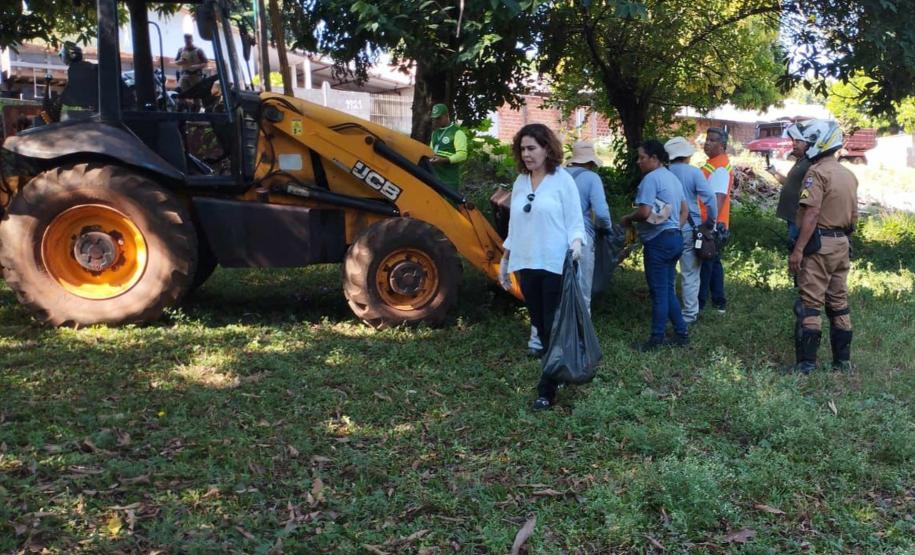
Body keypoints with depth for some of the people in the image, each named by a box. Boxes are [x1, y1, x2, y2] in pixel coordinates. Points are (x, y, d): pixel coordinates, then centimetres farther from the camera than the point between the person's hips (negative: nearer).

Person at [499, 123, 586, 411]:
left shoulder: (562, 180, -5)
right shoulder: (520, 182, 10)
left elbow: (575, 221, -6)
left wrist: (576, 243, -25)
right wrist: (505, 259, 16)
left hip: (555, 265, -5)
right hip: (526, 264, 5)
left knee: (554, 327, -1)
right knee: (540, 325, 11)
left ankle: (547, 390, 4)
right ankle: (554, 374, 25)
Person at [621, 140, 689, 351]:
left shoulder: (651, 178, -14)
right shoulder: (672, 177, 16)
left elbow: (645, 212, -22)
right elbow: (684, 210, 20)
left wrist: (628, 219, -5)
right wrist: (675, 228, 17)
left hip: (659, 241, -9)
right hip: (674, 238, 9)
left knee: (659, 292, -2)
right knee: (668, 290, 16)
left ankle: (657, 339, 6)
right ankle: (681, 334, 20)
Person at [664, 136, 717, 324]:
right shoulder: (694, 172, -9)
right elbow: (709, 197, -15)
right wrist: (712, 220, -2)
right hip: (689, 228, -3)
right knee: (690, 273, 6)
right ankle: (690, 313, 10)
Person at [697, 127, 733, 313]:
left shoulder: (720, 167, -16)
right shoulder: (714, 164, 16)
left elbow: (719, 198, -26)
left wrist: (711, 223, -32)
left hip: (712, 225, -10)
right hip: (709, 224, 10)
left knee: (704, 263, -4)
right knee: (713, 262, 16)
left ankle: (699, 303, 3)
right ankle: (719, 302, 24)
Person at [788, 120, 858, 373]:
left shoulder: (817, 172, -13)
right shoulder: (849, 175, 14)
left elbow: (812, 213, -21)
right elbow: (853, 216, 18)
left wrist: (798, 249, -21)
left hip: (819, 244, -8)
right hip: (842, 244, 8)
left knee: (809, 304, -5)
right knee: (839, 303, 14)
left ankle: (806, 364, -4)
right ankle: (843, 361, 20)